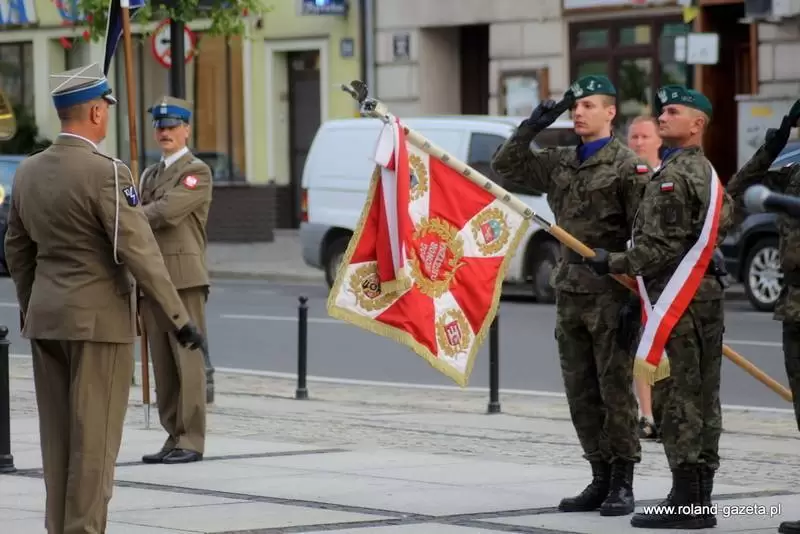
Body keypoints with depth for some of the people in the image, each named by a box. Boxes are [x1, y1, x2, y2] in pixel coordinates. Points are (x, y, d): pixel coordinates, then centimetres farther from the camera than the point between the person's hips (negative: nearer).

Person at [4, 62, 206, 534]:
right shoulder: (106, 173, -16)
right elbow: (139, 251, -18)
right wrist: (179, 317, -13)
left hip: (46, 318, 7)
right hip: (99, 318, -7)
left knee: (57, 434, 12)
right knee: (94, 436, -2)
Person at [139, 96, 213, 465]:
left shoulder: (197, 172, -3)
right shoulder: (150, 174, 22)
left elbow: (167, 212, -16)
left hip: (184, 280, -7)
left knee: (187, 361, -7)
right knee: (163, 364, 6)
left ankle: (191, 441, -6)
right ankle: (174, 437, 10)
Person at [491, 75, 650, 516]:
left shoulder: (627, 165, -8)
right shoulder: (560, 163, 12)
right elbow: (506, 167, 18)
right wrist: (531, 128, 3)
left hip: (611, 294, -7)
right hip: (571, 292, 7)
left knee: (615, 390, -2)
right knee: (581, 393, 9)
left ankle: (623, 485, 4)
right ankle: (601, 479, 17)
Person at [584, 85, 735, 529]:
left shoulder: (673, 176, -13)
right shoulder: (709, 173, 18)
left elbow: (663, 248, -18)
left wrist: (613, 263, -7)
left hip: (677, 301, -10)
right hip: (708, 294, 10)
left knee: (677, 400, -8)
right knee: (704, 400, 9)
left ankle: (685, 502, -8)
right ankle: (702, 500, 13)